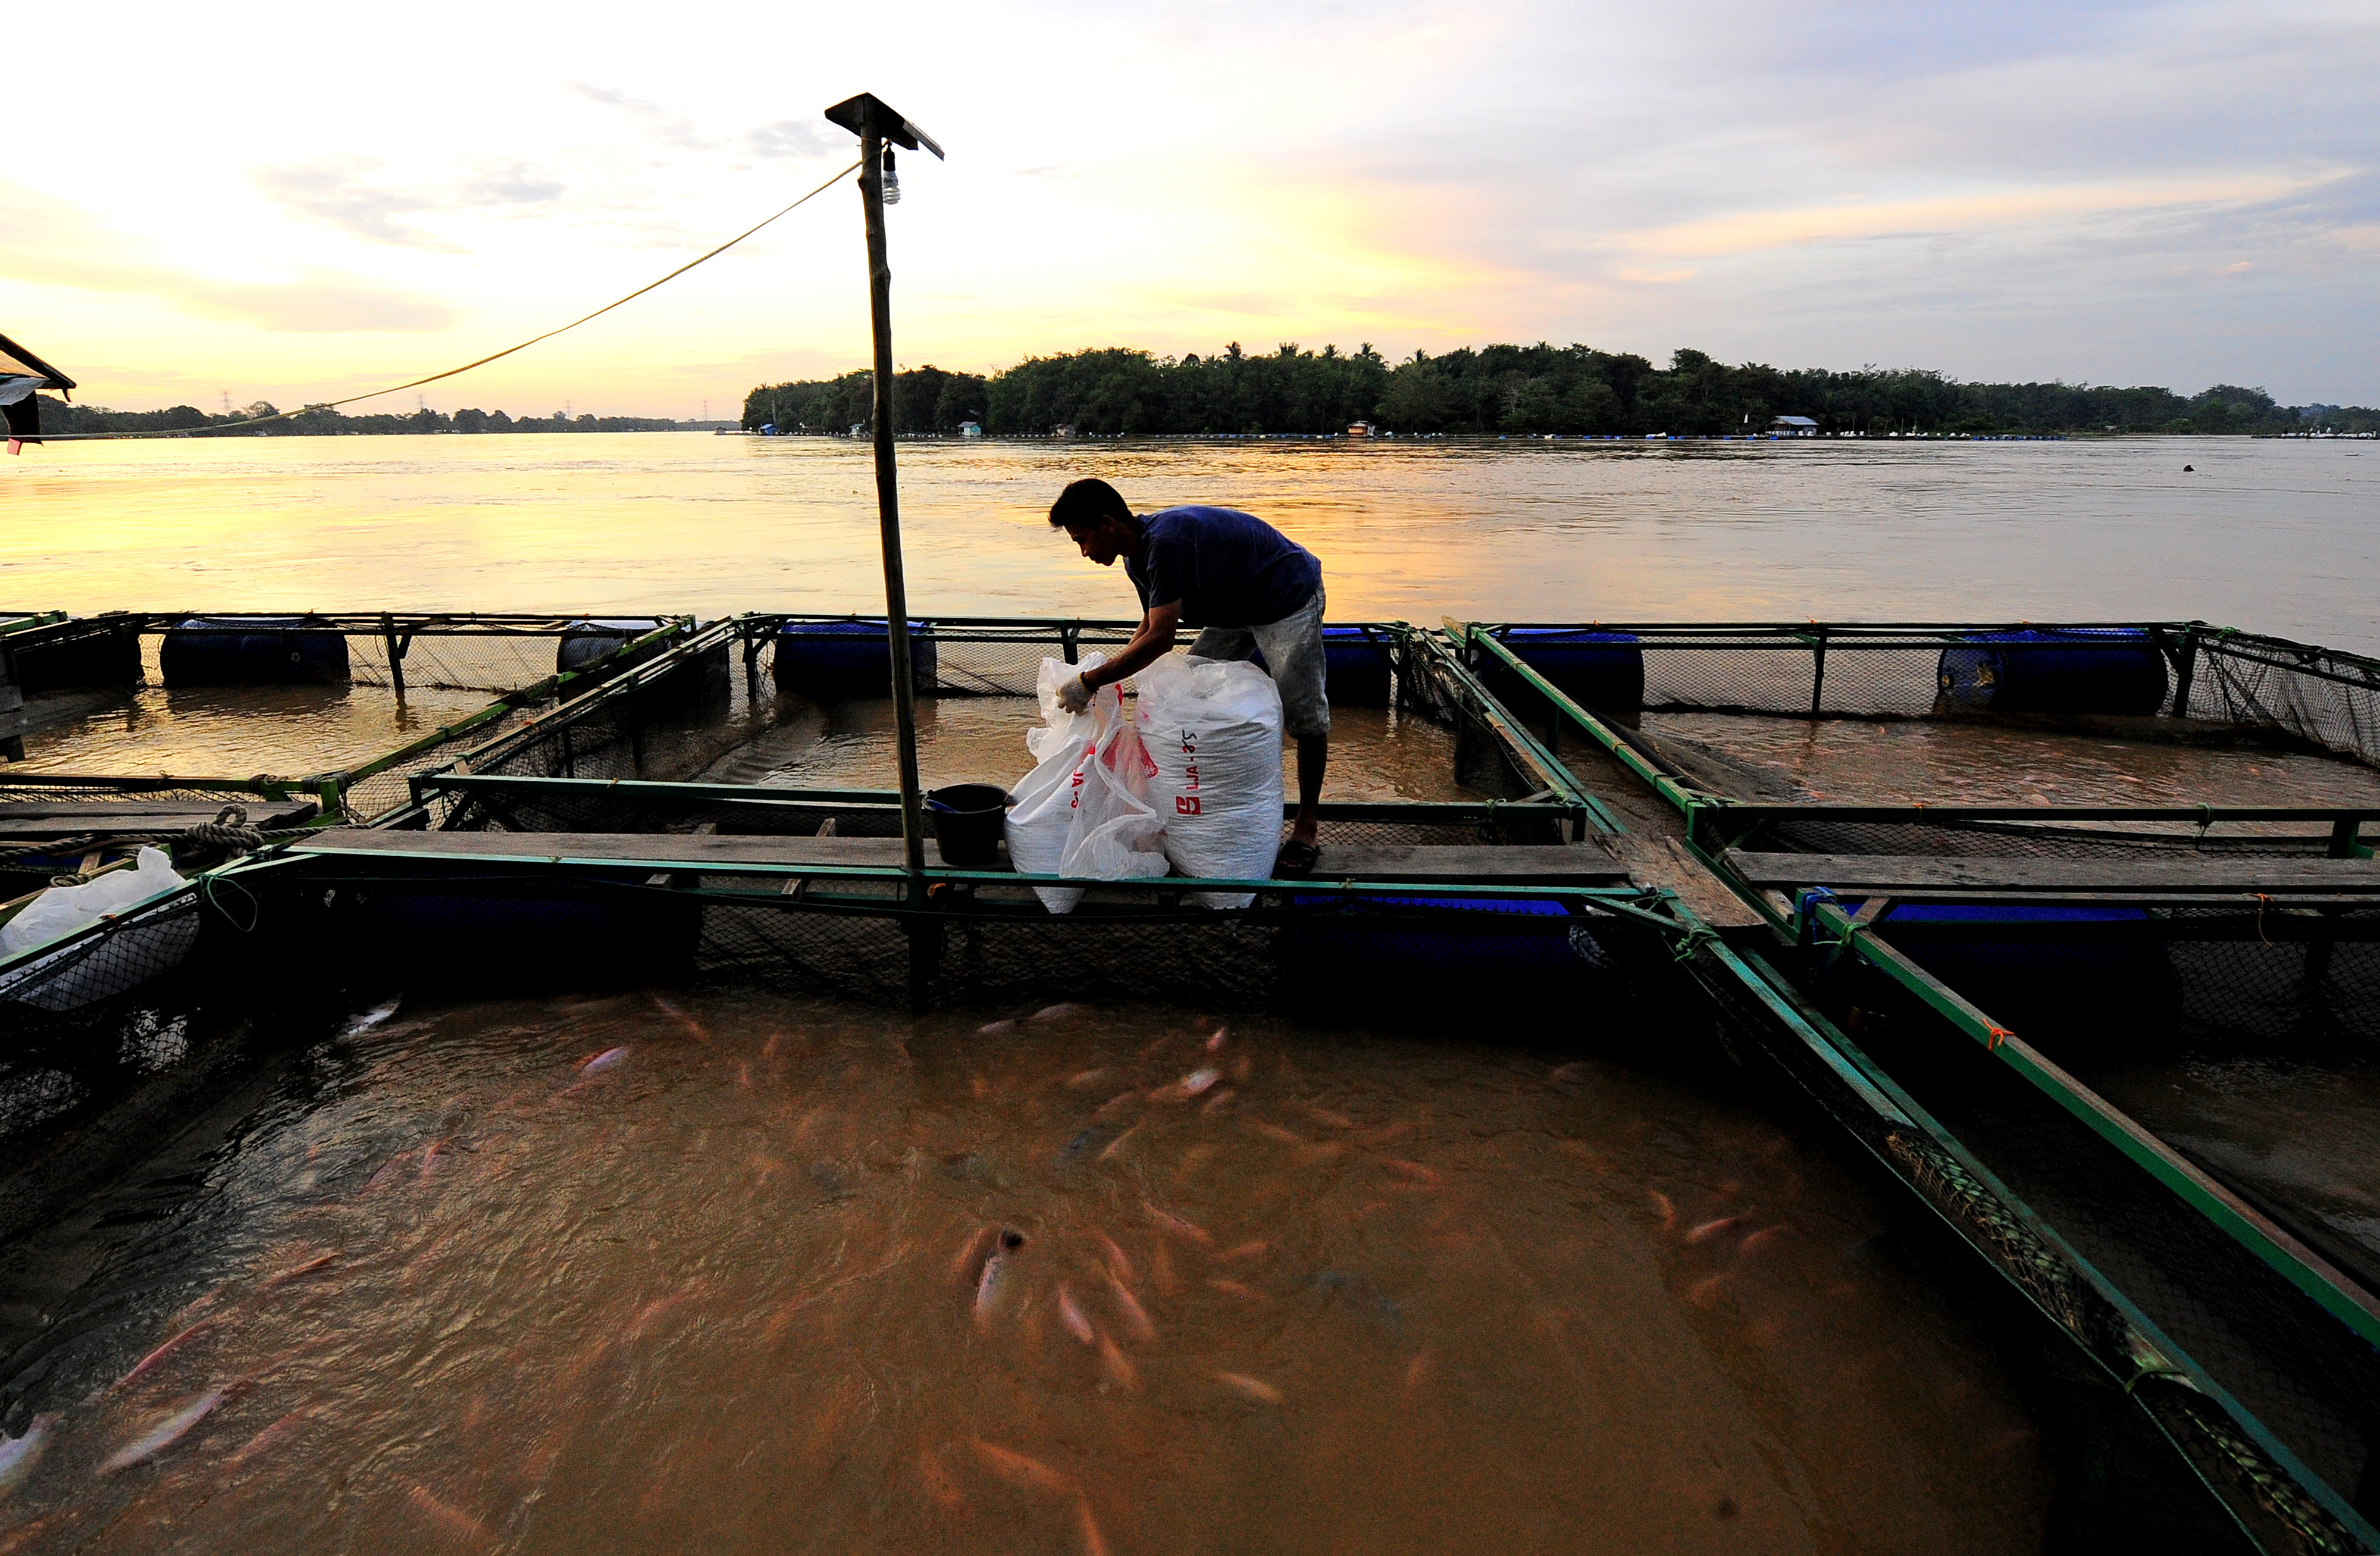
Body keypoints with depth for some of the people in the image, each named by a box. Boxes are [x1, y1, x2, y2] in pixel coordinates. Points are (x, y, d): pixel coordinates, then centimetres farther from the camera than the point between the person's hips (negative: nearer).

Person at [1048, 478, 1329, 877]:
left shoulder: (1165, 540, -32)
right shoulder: (1137, 557, -1)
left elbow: (1159, 640, -35)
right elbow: (1151, 630, 13)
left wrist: (1089, 683, -29)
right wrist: (1107, 676, 3)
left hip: (1288, 599, -10)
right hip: (1235, 609, 10)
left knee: (1303, 716, -6)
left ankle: (1307, 829, 7)